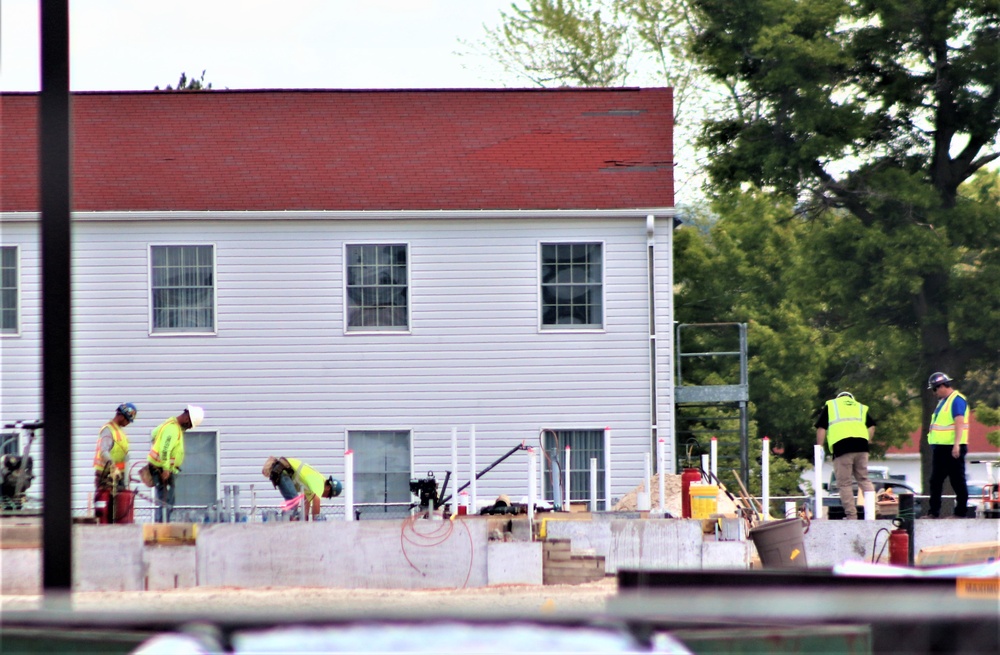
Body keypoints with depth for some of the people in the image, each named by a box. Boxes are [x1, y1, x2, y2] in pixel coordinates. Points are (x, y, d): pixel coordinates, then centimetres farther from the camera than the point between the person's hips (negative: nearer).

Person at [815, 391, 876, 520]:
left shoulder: (830, 406, 21)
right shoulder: (862, 408, 29)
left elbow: (821, 428, 11)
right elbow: (871, 426, 15)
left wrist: (819, 448, 12)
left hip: (841, 446, -3)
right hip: (861, 446, 3)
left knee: (844, 483, 0)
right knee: (864, 479, 14)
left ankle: (851, 515, -4)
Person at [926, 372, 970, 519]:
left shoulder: (957, 400, -12)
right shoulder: (943, 401, 18)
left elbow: (959, 423, -20)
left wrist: (956, 445, -27)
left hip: (952, 448, -10)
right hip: (940, 447, 10)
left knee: (958, 481, -4)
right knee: (935, 481, 10)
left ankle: (961, 512, -1)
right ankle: (934, 512, 14)